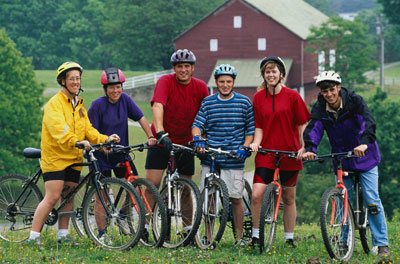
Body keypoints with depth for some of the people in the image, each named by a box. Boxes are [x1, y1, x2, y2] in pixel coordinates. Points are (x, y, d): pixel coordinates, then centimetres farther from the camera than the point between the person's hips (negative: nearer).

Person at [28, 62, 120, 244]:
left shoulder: (80, 105, 16)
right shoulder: (54, 104, -10)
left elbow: (88, 129, 10)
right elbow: (59, 129, -25)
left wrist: (104, 139, -9)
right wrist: (77, 142, -41)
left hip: (74, 159, 7)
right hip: (55, 157, -7)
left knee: (68, 198, 7)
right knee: (52, 197, -11)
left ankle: (63, 236, 13)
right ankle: (33, 237, -7)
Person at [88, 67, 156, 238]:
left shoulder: (125, 99, -1)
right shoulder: (98, 105, -14)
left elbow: (140, 118, 1)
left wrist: (150, 137, -11)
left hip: (121, 153, 4)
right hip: (102, 155, -4)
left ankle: (122, 215, 21)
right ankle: (102, 233, 7)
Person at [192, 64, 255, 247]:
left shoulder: (244, 102, 4)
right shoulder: (208, 103, 8)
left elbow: (251, 129, 7)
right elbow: (197, 124, 1)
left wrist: (244, 148, -7)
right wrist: (197, 138, -20)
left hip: (234, 160, -1)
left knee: (235, 198, 2)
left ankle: (239, 237, 13)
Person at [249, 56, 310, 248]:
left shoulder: (292, 96, -2)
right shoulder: (258, 97, 5)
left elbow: (302, 124, 2)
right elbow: (259, 126, 8)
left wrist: (303, 147, -7)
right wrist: (256, 142, -10)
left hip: (289, 154, -1)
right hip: (266, 153, 1)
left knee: (288, 198, 7)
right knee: (256, 195, -13)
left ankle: (289, 238, 19)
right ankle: (256, 235, 3)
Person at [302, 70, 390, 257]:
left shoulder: (355, 101, -16)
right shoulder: (319, 109, -7)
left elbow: (368, 122, -31)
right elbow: (313, 128, -22)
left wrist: (364, 143, -50)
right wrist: (309, 149, -42)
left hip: (364, 157, -3)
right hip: (341, 161, 3)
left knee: (372, 201, -6)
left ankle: (382, 244, -1)